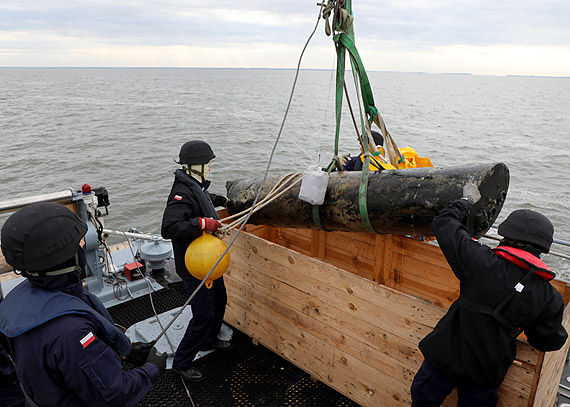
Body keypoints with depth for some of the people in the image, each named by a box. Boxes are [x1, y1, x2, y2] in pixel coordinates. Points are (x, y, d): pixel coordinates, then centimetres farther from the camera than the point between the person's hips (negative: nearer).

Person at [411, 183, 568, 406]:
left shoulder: (482, 261, -20)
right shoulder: (550, 297, -9)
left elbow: (443, 224, -10)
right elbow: (551, 341, 3)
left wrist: (467, 201, 7)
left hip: (448, 357, -3)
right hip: (488, 373, 4)